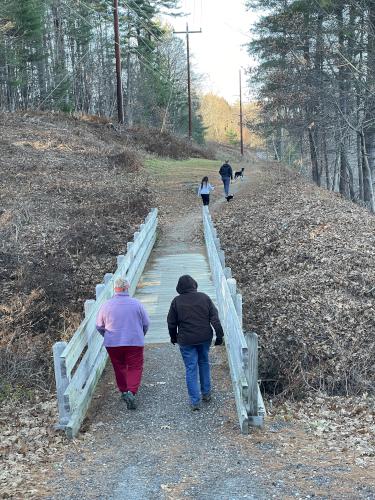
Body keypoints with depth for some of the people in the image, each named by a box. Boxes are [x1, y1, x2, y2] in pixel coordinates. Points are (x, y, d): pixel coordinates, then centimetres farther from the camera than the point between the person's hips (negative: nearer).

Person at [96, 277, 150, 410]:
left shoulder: (106, 305, -4)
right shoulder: (136, 304, -5)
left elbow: (99, 327, 5)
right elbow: (146, 324, 3)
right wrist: (140, 336, 21)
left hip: (112, 344, 2)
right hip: (134, 342, -1)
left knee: (119, 368, 18)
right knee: (135, 368, 5)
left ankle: (124, 391, 26)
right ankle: (131, 392, -13)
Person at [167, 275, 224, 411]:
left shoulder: (176, 301, -7)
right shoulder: (204, 297, -1)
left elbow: (171, 323, 1)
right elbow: (215, 318, -2)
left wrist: (173, 337, 17)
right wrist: (219, 335, 3)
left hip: (186, 341, -3)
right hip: (205, 338, 3)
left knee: (191, 369, 2)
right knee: (204, 363, 21)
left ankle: (195, 401, 1)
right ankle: (206, 393, 28)